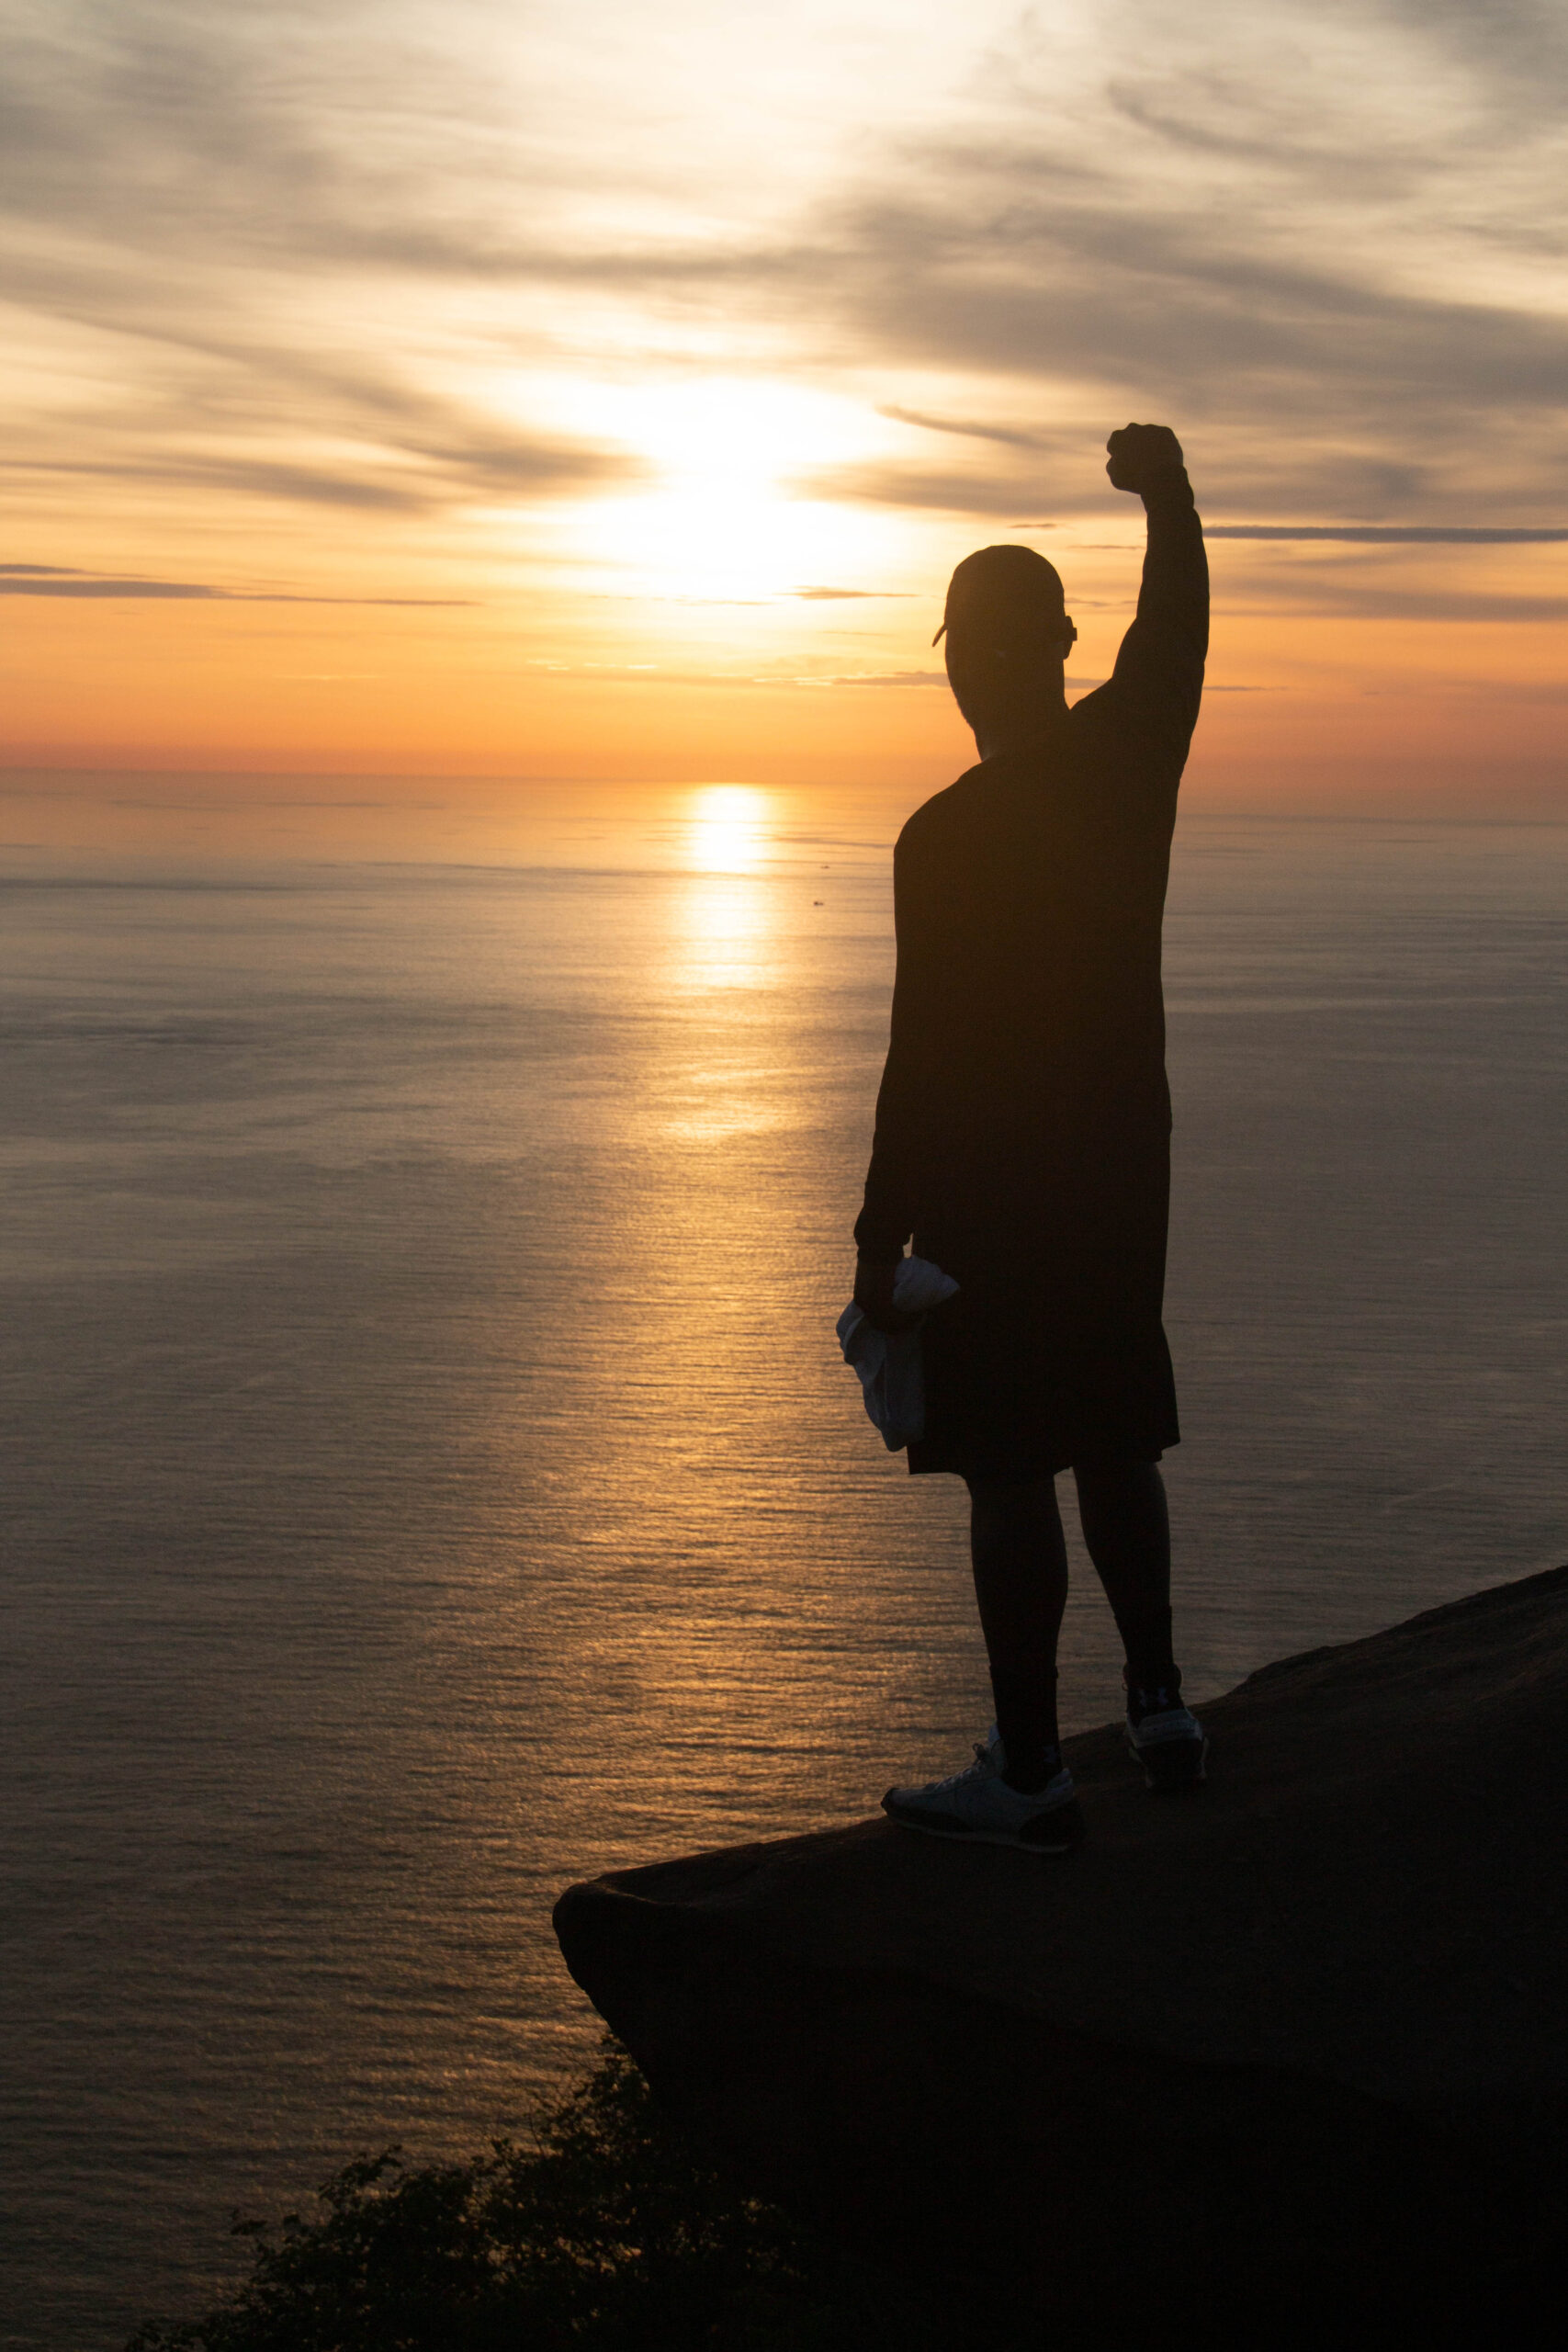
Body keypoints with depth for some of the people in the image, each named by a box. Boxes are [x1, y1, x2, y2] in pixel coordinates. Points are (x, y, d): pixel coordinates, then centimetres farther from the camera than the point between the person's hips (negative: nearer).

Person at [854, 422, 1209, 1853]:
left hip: (994, 1186, -6)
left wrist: (879, 1241, -10)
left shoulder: (945, 839, -17)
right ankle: (1159, 1702, 24)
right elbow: (1178, 621, 20)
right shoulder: (1133, 757, -1)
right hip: (1124, 1164, 7)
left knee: (1009, 1472, -2)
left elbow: (922, 1055, -16)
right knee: (1113, 1442, 20)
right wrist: (1167, 491, 35)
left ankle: (1028, 1773, 3)